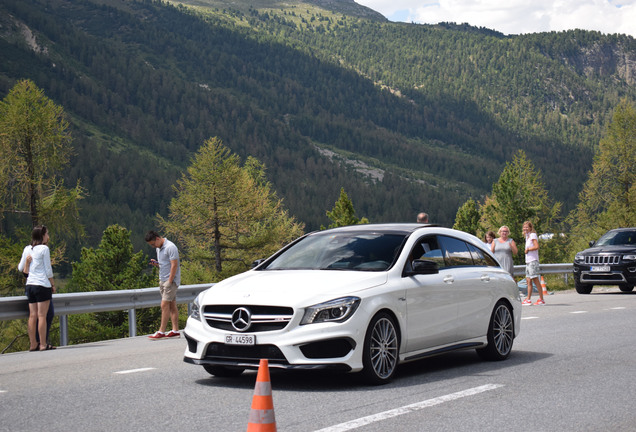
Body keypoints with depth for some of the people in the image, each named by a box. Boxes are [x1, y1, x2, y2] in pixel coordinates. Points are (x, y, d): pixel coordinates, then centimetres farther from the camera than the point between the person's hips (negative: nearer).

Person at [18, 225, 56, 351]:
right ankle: (43, 344, -4)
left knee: (32, 316, 7)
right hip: (43, 285, -6)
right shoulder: (44, 249, -8)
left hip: (30, 284, 6)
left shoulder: (27, 249, 9)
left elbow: (21, 268, 16)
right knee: (42, 316, -5)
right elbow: (48, 270, -7)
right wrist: (53, 284, 3)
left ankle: (33, 344, 10)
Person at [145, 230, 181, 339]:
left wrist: (170, 281, -20)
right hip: (163, 280, 9)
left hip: (171, 280, -9)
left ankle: (161, 332, -9)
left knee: (164, 305, -11)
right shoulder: (158, 248, 14)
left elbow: (174, 265, -18)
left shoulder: (170, 247, -15)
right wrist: (156, 264, 3)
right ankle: (175, 331, 9)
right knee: (172, 305, 8)